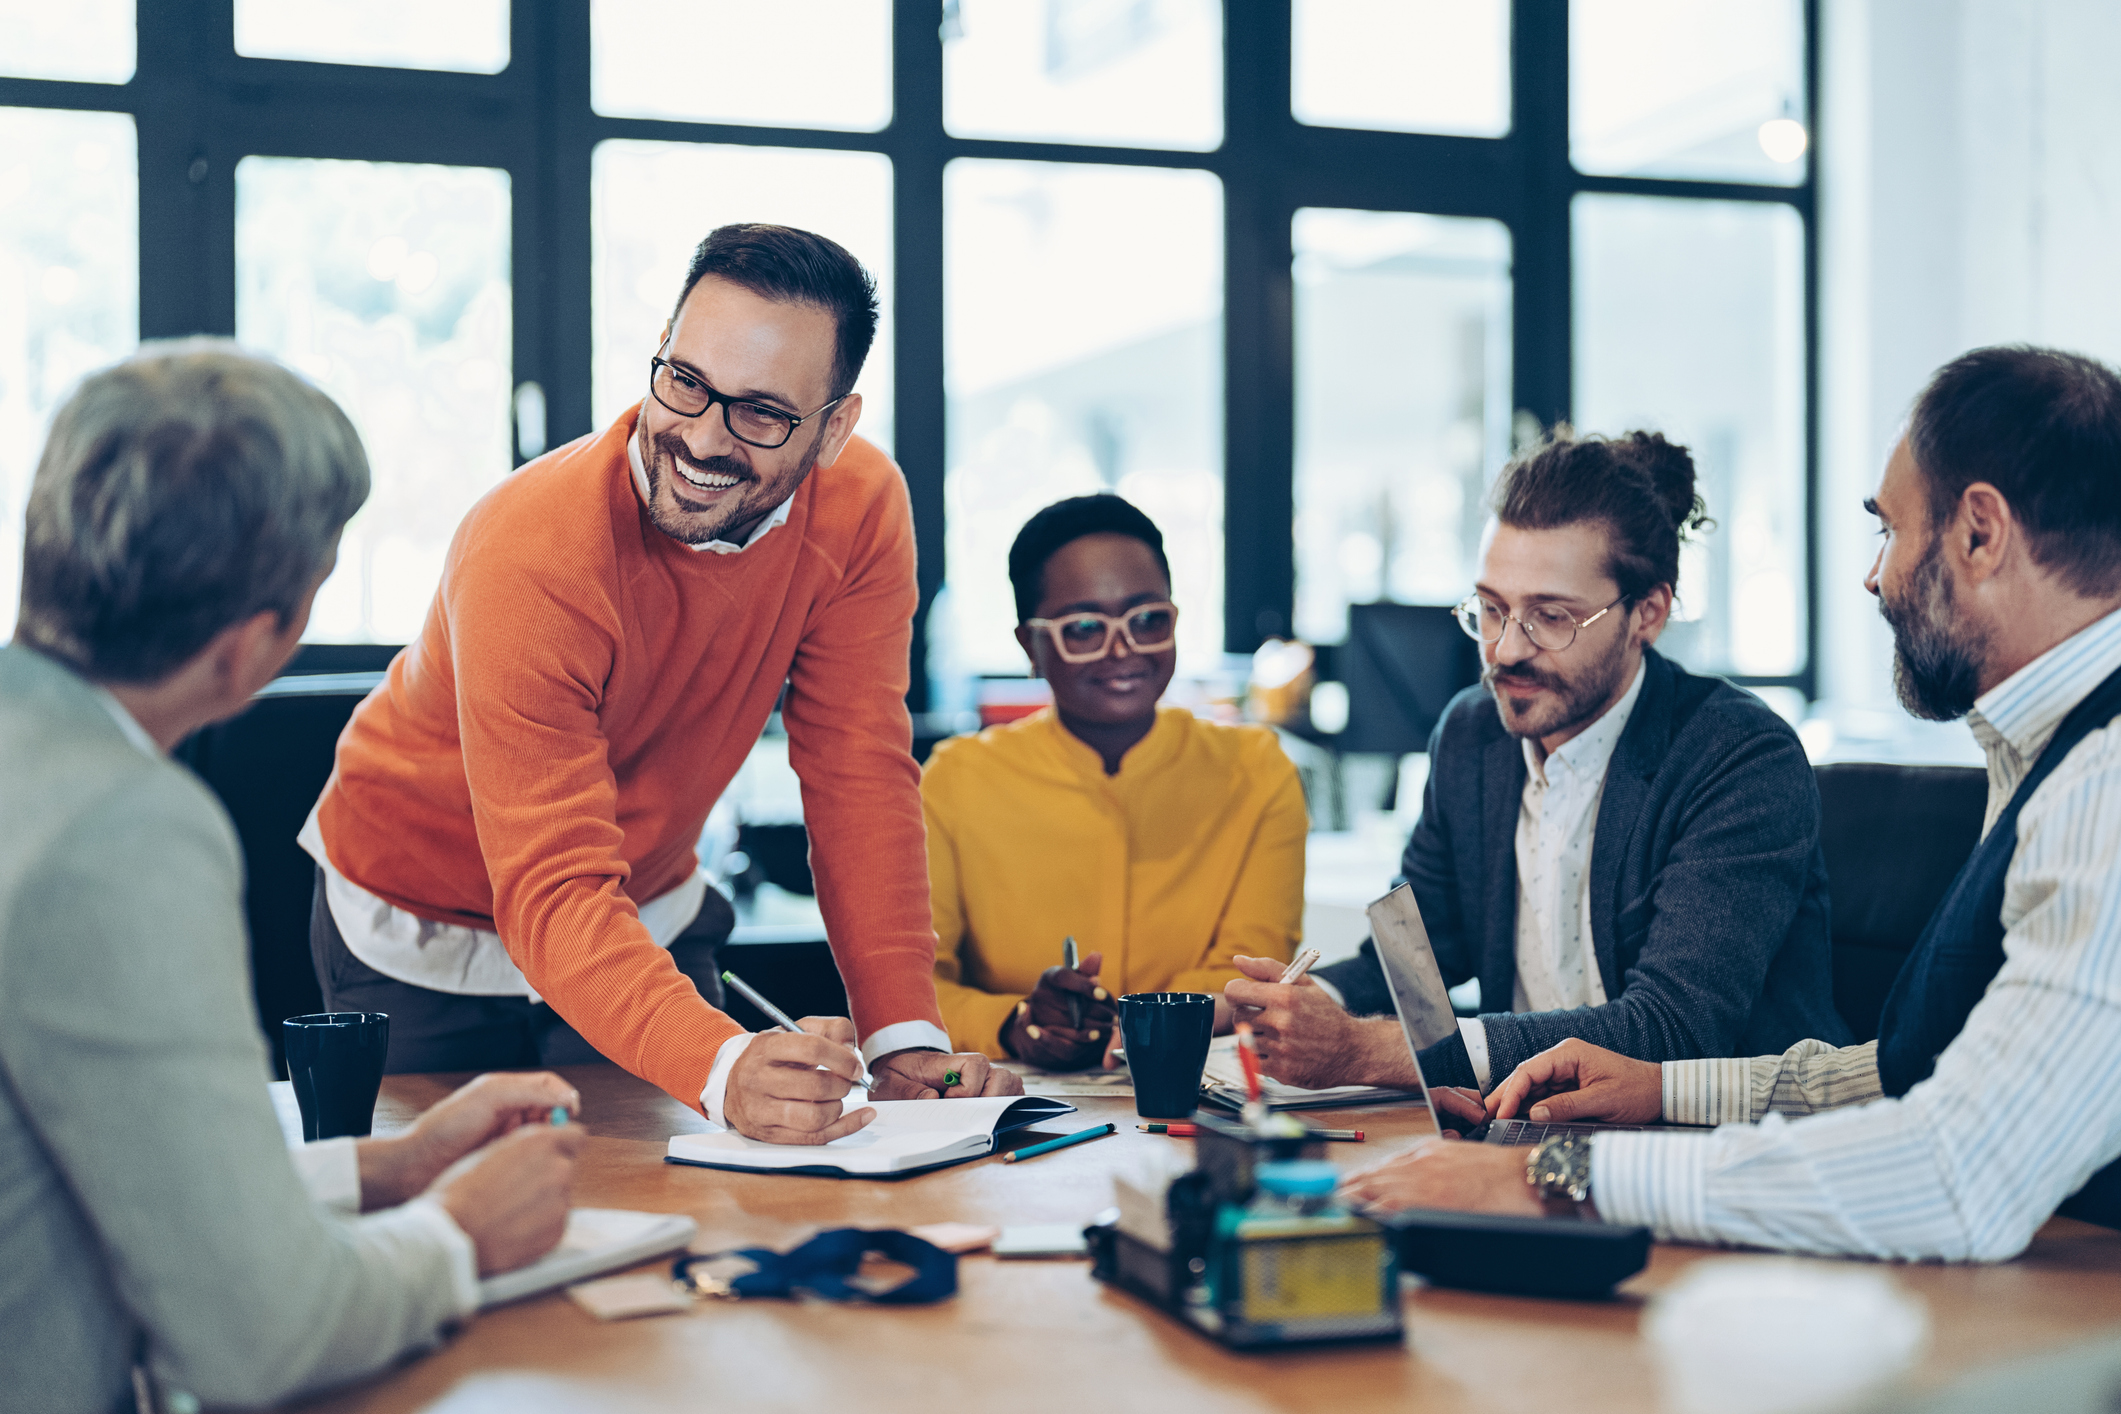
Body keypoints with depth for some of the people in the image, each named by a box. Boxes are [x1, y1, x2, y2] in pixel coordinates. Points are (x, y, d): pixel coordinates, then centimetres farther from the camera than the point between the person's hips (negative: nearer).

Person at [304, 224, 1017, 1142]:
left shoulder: (859, 508, -20)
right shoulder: (531, 557, -36)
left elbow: (859, 777, -18)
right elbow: (553, 894, -41)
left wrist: (907, 1039, -27)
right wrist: (723, 1065, -57)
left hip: (649, 913, 4)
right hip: (430, 938, -4)